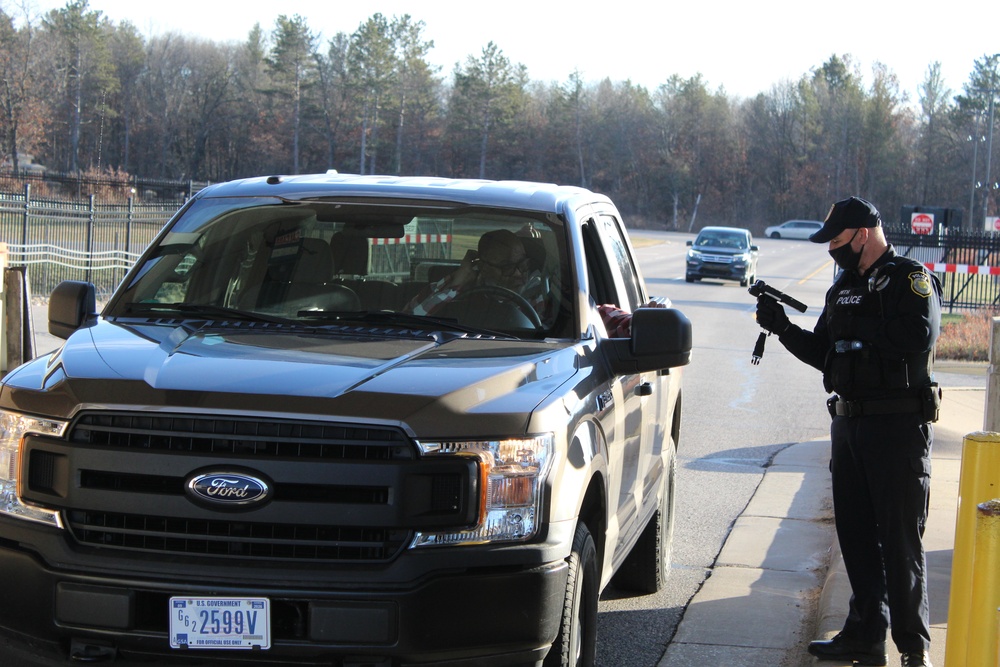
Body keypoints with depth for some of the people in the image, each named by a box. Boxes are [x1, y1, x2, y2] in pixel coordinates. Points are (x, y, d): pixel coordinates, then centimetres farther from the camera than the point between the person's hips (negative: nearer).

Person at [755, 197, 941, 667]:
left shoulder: (910, 279, -8)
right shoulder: (844, 288, 16)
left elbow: (919, 335, -25)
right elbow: (824, 355, 18)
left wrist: (860, 327, -18)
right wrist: (784, 329, 4)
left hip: (898, 428, -8)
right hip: (849, 424, 8)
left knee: (901, 539, -5)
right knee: (855, 535, 11)